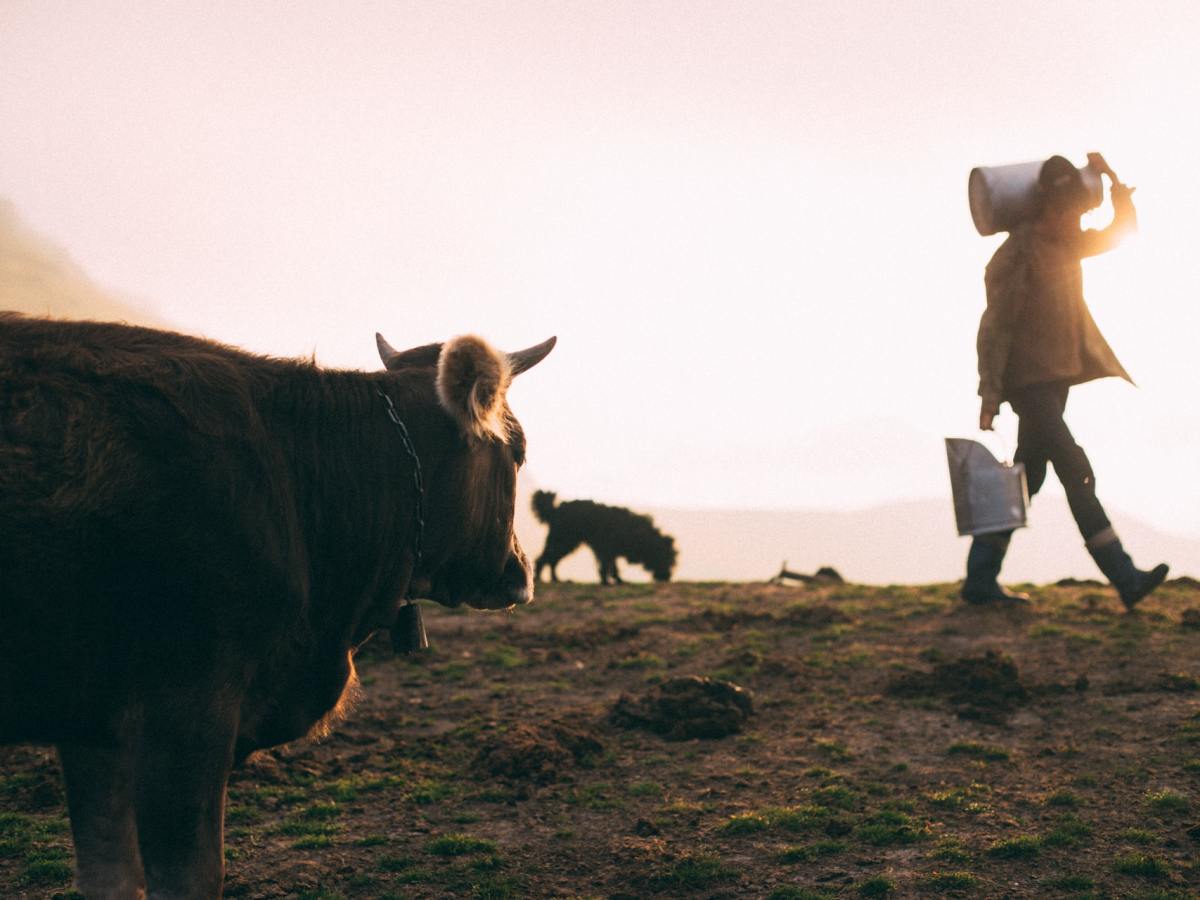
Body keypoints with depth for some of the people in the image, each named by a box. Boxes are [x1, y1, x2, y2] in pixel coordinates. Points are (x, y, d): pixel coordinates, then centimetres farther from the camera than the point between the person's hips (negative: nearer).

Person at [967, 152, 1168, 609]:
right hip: (1029, 382, -9)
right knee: (1077, 474, -14)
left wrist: (1113, 179, 7)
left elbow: (1122, 229, 22)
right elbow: (994, 326, -15)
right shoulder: (1015, 255, -14)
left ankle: (980, 580, 14)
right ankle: (1124, 577, -16)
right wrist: (990, 393, -17)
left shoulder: (1067, 245, 11)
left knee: (1026, 480, 9)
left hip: (1059, 378, 9)